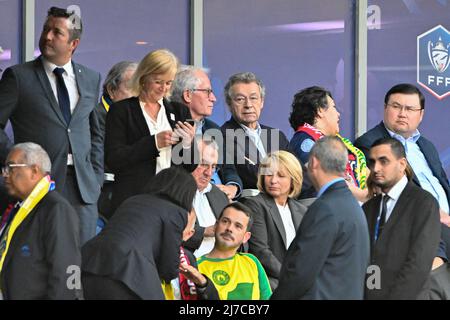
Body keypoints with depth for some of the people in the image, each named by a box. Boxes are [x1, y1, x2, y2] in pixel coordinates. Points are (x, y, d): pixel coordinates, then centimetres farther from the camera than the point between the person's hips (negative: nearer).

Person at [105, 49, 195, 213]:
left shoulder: (179, 111, 15)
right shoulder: (120, 110, 4)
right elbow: (113, 160, -6)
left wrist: (189, 144, -7)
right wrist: (154, 143, -13)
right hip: (133, 198, -3)